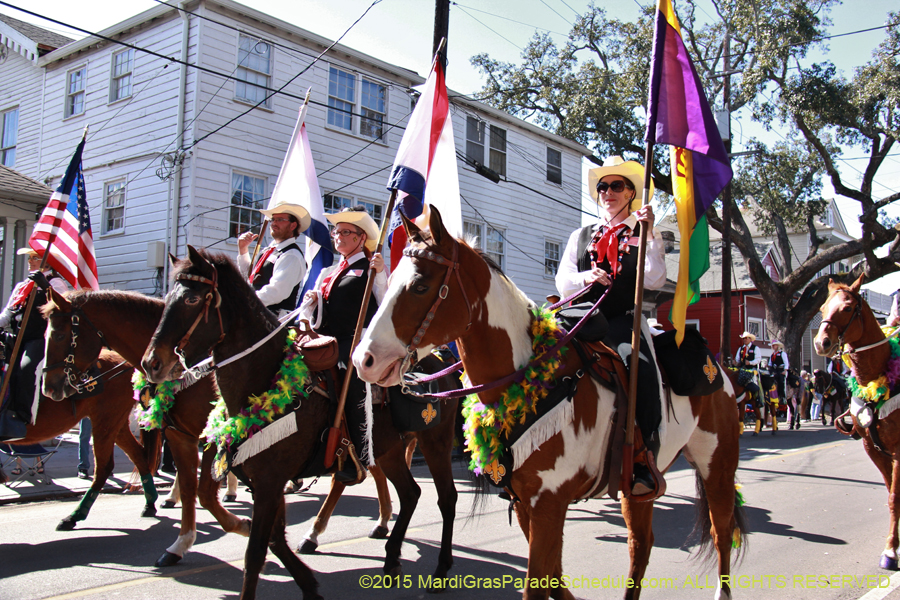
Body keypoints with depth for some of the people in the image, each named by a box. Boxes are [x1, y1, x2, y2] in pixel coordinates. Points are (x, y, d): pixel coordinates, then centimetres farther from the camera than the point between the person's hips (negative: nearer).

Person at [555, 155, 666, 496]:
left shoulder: (645, 236, 14)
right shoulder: (580, 237, 22)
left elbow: (654, 280, -1)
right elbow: (562, 282, 14)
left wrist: (649, 235, -9)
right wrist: (586, 278, -8)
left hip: (624, 321, -2)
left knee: (640, 366, -33)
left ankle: (644, 461, -27)